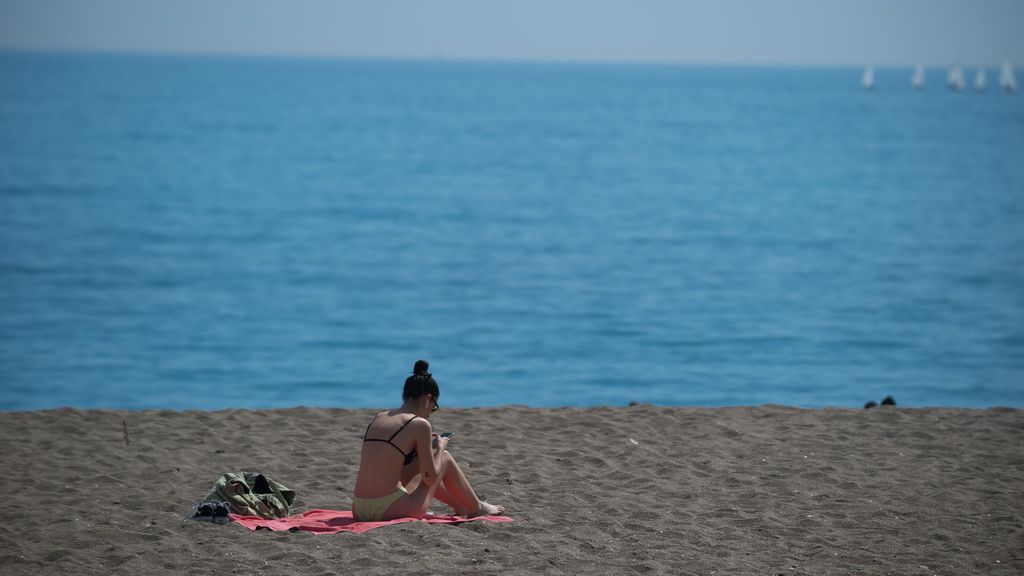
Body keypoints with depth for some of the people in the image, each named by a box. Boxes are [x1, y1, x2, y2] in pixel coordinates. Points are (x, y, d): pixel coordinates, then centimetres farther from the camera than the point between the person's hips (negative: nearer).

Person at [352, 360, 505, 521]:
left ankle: (460, 506, 52)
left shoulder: (378, 418, 13)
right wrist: (440, 447, 13)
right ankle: (477, 508, 35)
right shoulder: (420, 424, -7)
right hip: (390, 511, -7)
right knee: (445, 458, 16)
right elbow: (431, 479, -4)